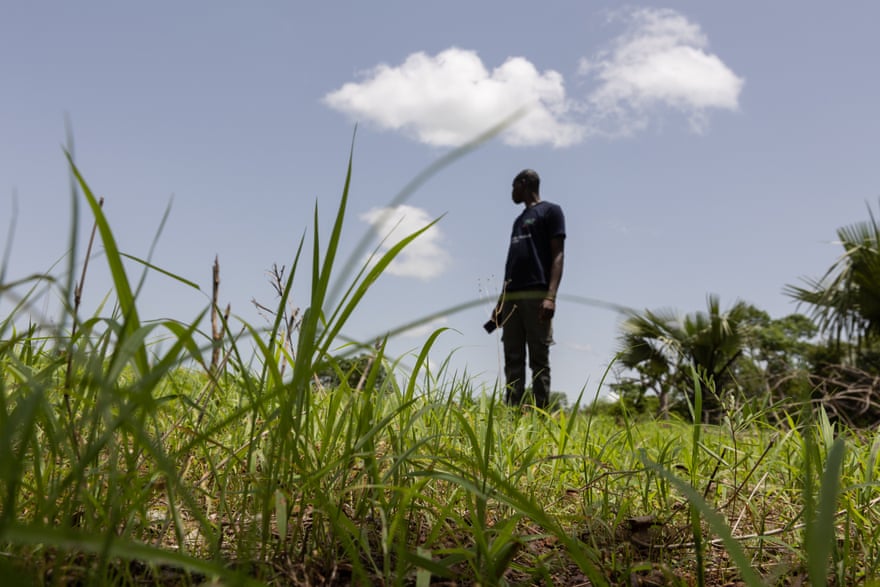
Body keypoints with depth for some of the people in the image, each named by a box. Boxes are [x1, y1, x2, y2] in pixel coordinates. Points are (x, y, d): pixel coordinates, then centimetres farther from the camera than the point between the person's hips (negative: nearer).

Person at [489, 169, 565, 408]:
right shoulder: (518, 221, 29)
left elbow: (557, 254, -5)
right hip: (511, 298, 7)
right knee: (513, 361, 0)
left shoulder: (550, 211, 6)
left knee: (538, 360, -10)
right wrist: (500, 303, 19)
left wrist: (551, 296, -19)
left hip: (537, 296, -7)